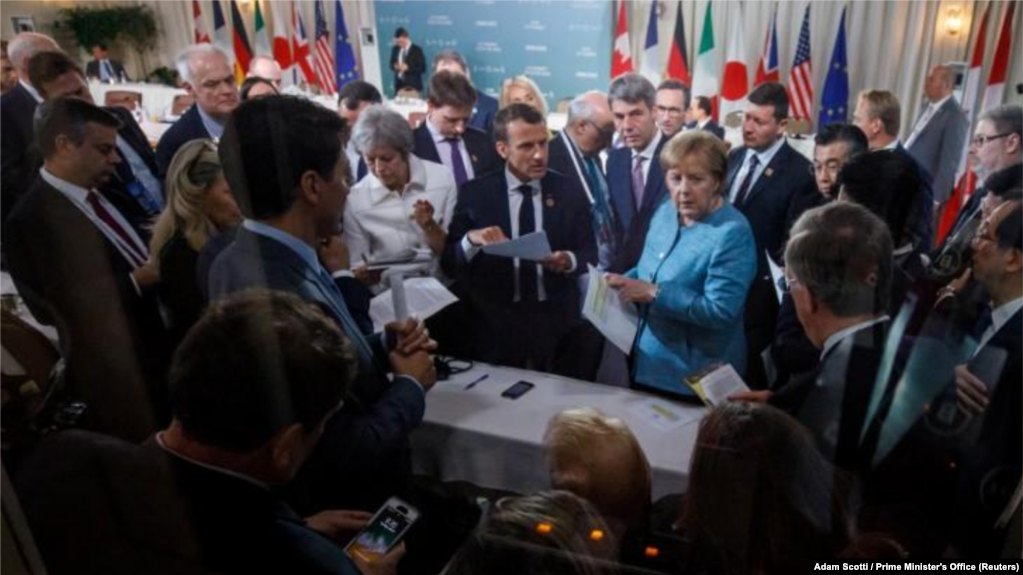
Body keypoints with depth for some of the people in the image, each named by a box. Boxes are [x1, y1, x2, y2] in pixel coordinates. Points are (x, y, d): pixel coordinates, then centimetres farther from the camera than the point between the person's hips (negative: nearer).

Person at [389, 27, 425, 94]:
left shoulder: (417, 50, -7)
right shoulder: (395, 49, 10)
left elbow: (422, 68, -9)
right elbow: (392, 63, 20)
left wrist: (407, 67, -18)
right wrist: (395, 66, -5)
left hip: (413, 85, -5)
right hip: (399, 84, 5)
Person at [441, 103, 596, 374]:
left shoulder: (568, 190, 0)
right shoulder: (475, 193, -4)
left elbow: (589, 254, 2)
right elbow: (449, 264, -4)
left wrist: (569, 260, -21)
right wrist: (471, 239, -25)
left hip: (557, 325, 2)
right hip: (497, 328, -1)